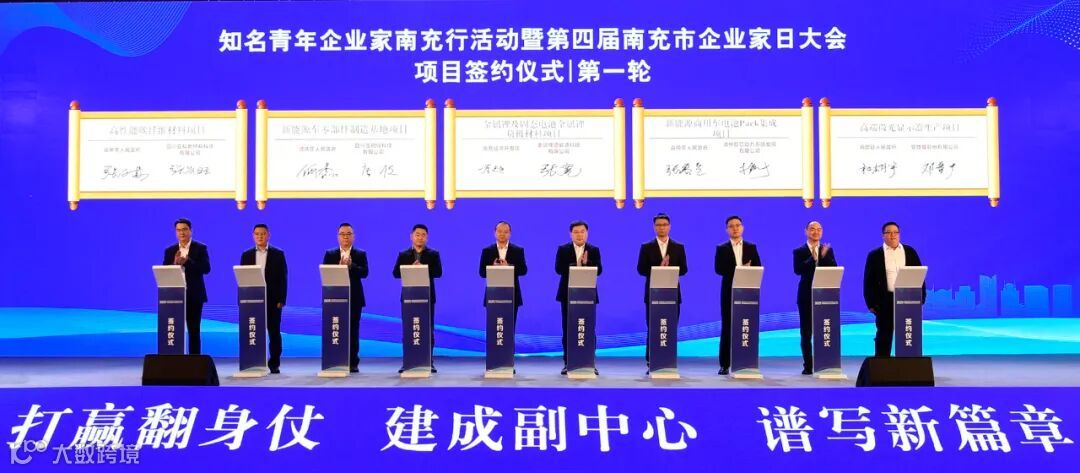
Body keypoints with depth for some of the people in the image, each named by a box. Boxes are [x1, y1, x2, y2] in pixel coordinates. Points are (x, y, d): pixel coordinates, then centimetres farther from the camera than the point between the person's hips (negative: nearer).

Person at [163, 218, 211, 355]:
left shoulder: (201, 248, 2)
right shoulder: (170, 251, 10)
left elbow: (206, 269, -11)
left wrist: (186, 261, -20)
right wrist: (175, 263, -15)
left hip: (194, 295, -2)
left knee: (194, 330, 1)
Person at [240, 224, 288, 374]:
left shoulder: (278, 254, 3)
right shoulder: (246, 255, 9)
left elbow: (283, 278, 0)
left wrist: (281, 299, -7)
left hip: (272, 300, -2)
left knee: (274, 333, 1)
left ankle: (274, 364, 7)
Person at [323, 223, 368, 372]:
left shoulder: (360, 254, 8)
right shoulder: (329, 254, 9)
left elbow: (364, 272, -7)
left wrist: (351, 266, -23)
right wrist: (339, 267, -19)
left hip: (354, 298, 0)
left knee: (353, 331, 1)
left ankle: (353, 363, 5)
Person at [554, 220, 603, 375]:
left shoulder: (594, 250, 6)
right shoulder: (563, 250, 5)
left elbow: (598, 270, -6)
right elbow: (559, 269, -8)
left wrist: (586, 263, -23)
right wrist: (576, 265, -21)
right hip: (568, 294, 0)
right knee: (568, 329, 2)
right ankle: (567, 363, 8)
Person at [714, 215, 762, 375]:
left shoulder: (751, 247, 11)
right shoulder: (721, 248, 6)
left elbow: (758, 268, 3)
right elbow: (719, 269, -7)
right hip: (729, 292, -1)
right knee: (727, 328, -1)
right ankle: (725, 365, 2)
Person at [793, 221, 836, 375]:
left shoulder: (828, 250, 9)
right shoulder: (799, 251, 3)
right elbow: (798, 270, -13)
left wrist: (824, 256, -19)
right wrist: (813, 258, -25)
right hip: (806, 296, -1)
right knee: (806, 333, 2)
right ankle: (808, 366, 8)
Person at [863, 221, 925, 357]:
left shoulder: (910, 252, 9)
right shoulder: (875, 255, 3)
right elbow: (868, 281, 2)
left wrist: (921, 298, 3)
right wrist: (871, 303, -3)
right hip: (885, 301, -2)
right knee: (884, 336, 2)